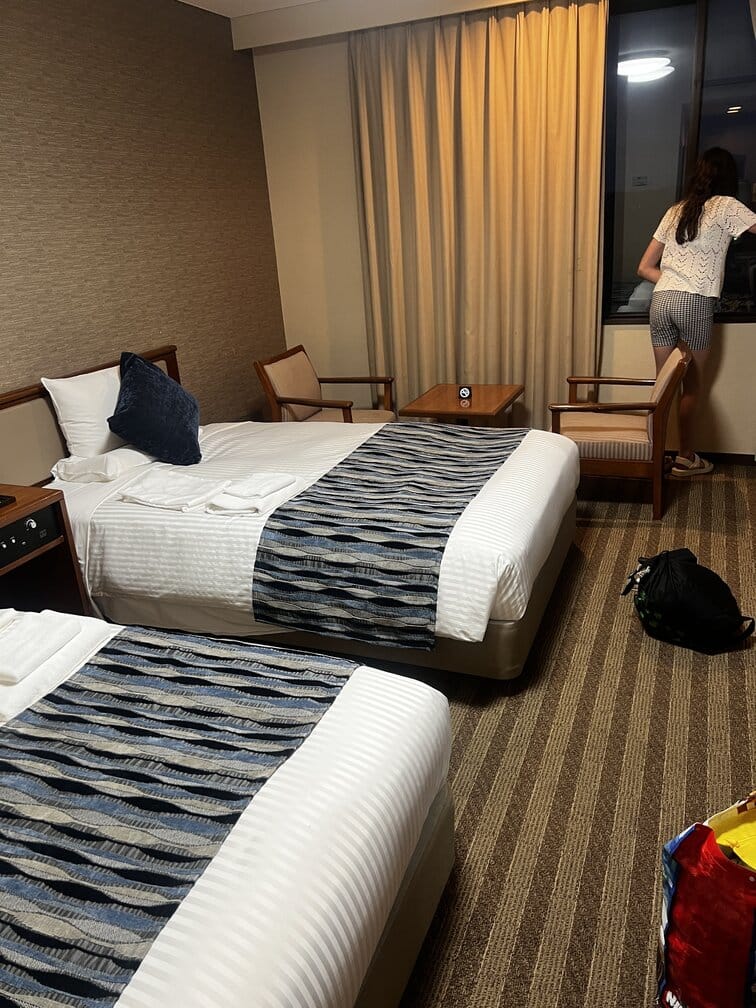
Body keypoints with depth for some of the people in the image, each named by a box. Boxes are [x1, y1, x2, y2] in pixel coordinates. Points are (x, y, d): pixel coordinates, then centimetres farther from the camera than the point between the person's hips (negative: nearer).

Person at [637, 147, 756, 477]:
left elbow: (644, 268, 18)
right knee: (692, 384, 8)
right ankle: (685, 458, 16)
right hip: (696, 304, -4)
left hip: (660, 301, 5)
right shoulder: (726, 206, 3)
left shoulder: (675, 211, 18)